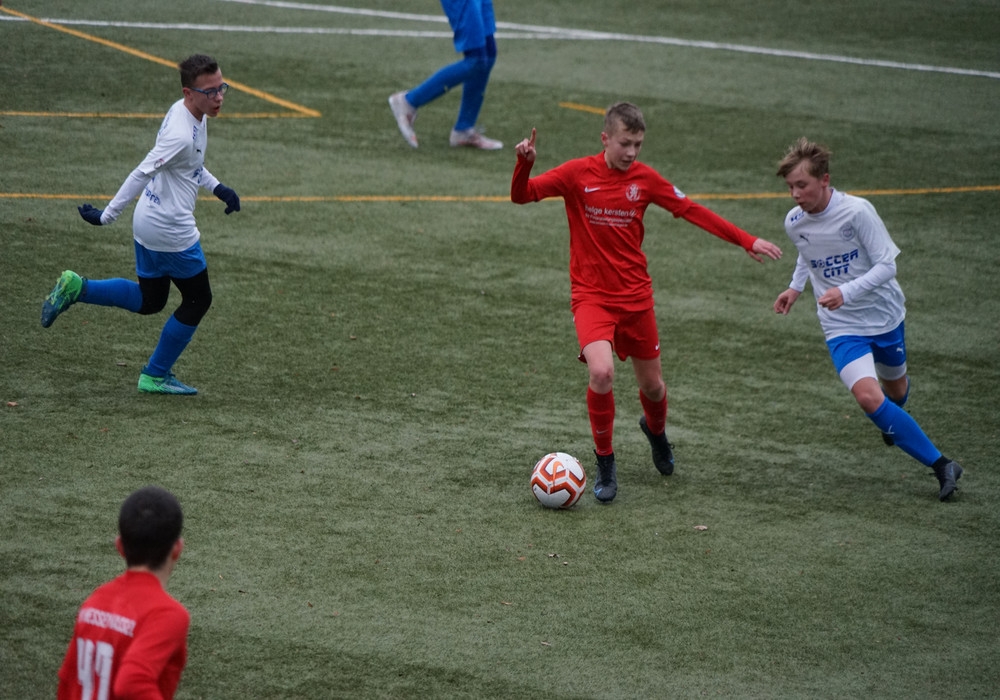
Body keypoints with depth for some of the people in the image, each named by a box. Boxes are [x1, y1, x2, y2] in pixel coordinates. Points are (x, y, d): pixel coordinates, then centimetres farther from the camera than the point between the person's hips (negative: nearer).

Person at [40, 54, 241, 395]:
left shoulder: (185, 111, 2)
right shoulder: (181, 134, -28)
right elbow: (142, 174, -27)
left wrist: (217, 188, 11)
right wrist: (107, 216, -23)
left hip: (149, 222, 9)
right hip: (171, 231, -9)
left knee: (149, 300, 22)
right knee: (197, 299, 8)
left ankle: (76, 288, 16)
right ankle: (156, 377, 19)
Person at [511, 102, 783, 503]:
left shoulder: (645, 178, -1)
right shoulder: (577, 174, -8)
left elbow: (693, 212, 4)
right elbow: (522, 195, -11)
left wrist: (747, 241, -1)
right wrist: (525, 162, -33)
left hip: (636, 297, 3)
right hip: (591, 296, -3)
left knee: (652, 384, 12)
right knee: (601, 373, -25)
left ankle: (655, 429, 50)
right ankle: (605, 465, -5)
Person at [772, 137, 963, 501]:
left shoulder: (857, 211, -22)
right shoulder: (794, 223, -6)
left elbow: (886, 266, -21)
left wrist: (845, 292, -33)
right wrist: (796, 287, 4)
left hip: (885, 316, -1)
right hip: (842, 327, 1)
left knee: (896, 390, 18)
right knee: (869, 397, -19)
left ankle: (893, 418, 57)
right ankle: (941, 465, -14)